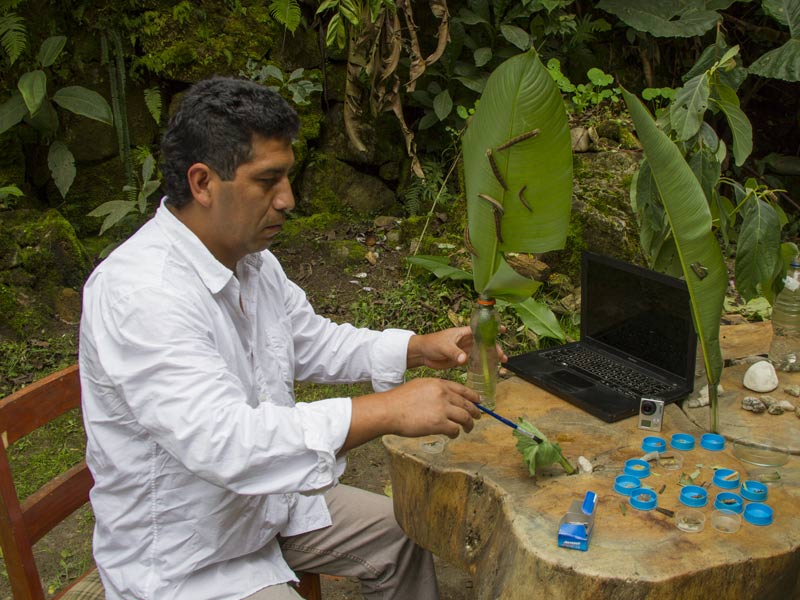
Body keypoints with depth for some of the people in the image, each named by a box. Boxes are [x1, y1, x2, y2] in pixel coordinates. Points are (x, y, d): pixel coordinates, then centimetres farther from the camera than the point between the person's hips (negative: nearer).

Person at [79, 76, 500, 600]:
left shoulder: (251, 257, -1)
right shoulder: (140, 293, -31)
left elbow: (313, 343, 13)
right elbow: (219, 439, -41)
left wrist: (420, 349, -1)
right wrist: (387, 411, -43)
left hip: (265, 497, 9)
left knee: (400, 536, 16)